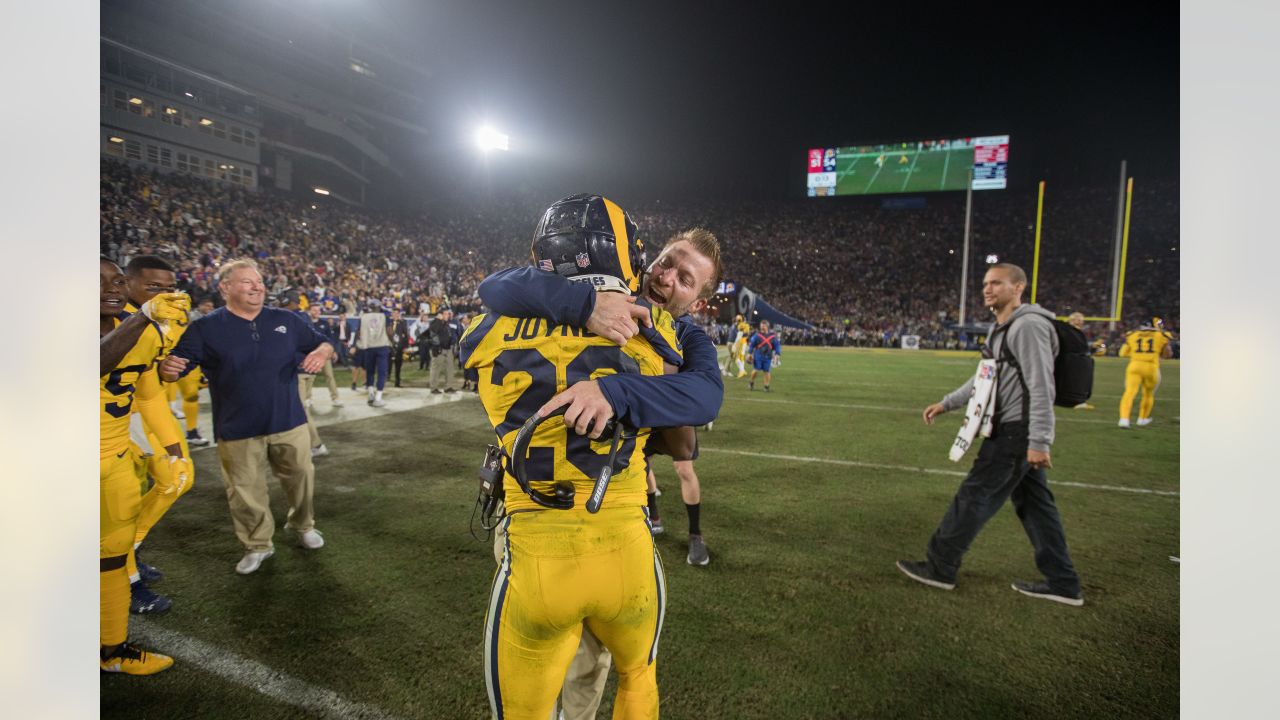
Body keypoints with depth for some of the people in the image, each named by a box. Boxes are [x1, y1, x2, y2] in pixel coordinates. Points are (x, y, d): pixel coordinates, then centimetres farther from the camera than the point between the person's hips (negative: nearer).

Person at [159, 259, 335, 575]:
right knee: (246, 491, 10)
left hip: (289, 422, 2)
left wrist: (321, 352, -16)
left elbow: (324, 344, 8)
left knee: (301, 477, 15)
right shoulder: (206, 328, -6)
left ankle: (304, 525, 40)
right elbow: (175, 366, -11)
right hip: (238, 429, -2)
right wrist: (166, 367, -35)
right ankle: (258, 545, 30)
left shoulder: (286, 320, 2)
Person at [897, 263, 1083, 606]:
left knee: (974, 496, -3)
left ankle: (940, 567, 9)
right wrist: (946, 404, 22)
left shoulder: (1028, 325, -16)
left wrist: (1039, 442, -24)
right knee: (1034, 504, 14)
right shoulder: (1002, 329, 16)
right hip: (1014, 430, 10)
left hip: (1018, 431, -10)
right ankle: (1063, 584, 23)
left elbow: (1041, 387, -22)